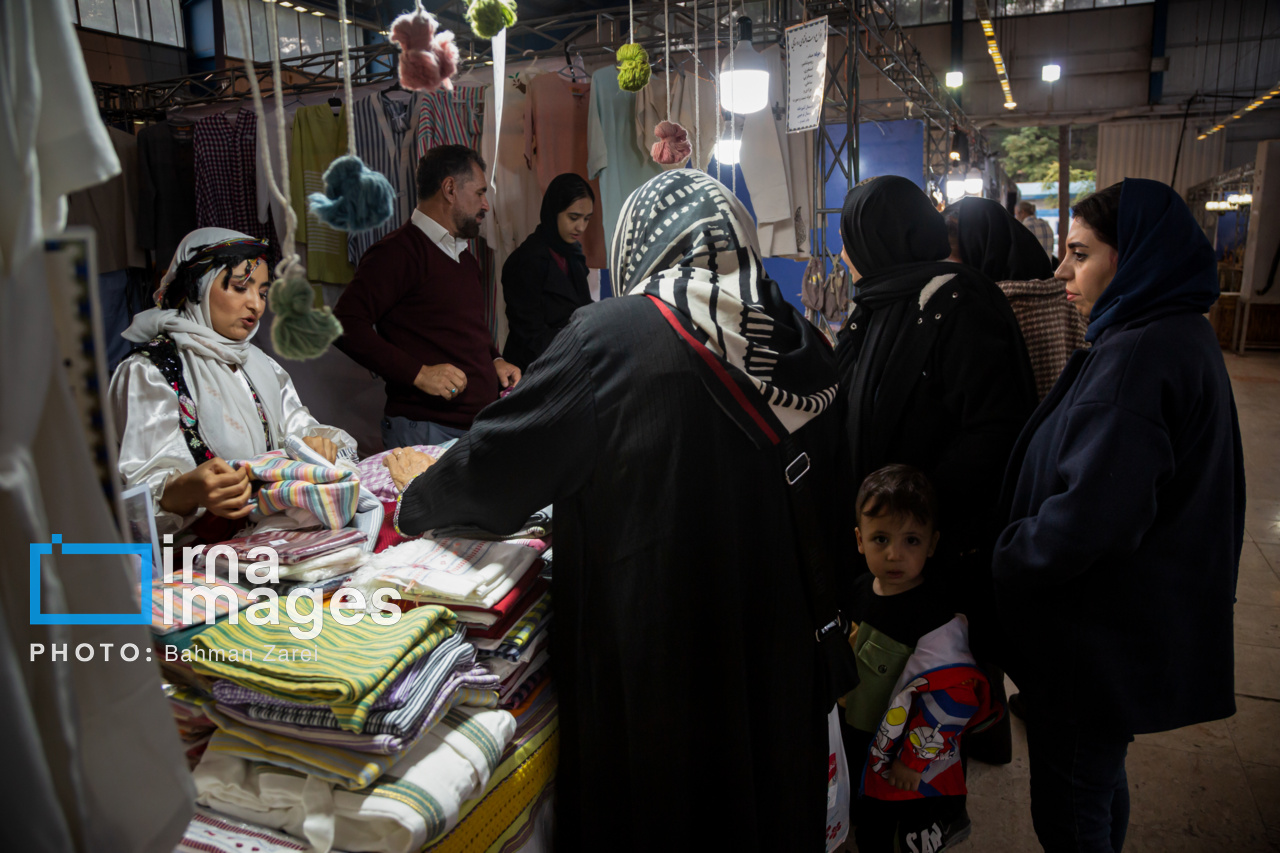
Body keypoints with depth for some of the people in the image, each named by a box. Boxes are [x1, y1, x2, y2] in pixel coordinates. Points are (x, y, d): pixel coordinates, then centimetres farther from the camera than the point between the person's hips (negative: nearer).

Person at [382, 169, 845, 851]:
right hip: (774, 639, 5)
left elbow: (503, 451, -8)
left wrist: (423, 495, 11)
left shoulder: (609, 335, -16)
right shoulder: (800, 342, -2)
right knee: (762, 782, 23)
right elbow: (829, 503, 7)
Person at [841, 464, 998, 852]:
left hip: (916, 776, -7)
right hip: (860, 758, 7)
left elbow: (951, 697, -24)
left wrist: (914, 760, -18)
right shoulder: (860, 590, -4)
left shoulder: (937, 619, -26)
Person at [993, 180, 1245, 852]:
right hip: (1150, 621, 10)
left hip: (1102, 639, -10)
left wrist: (1004, 560, -16)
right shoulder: (1184, 337, 8)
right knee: (1099, 780, 27)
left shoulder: (1137, 356, -26)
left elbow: (1086, 517, -34)